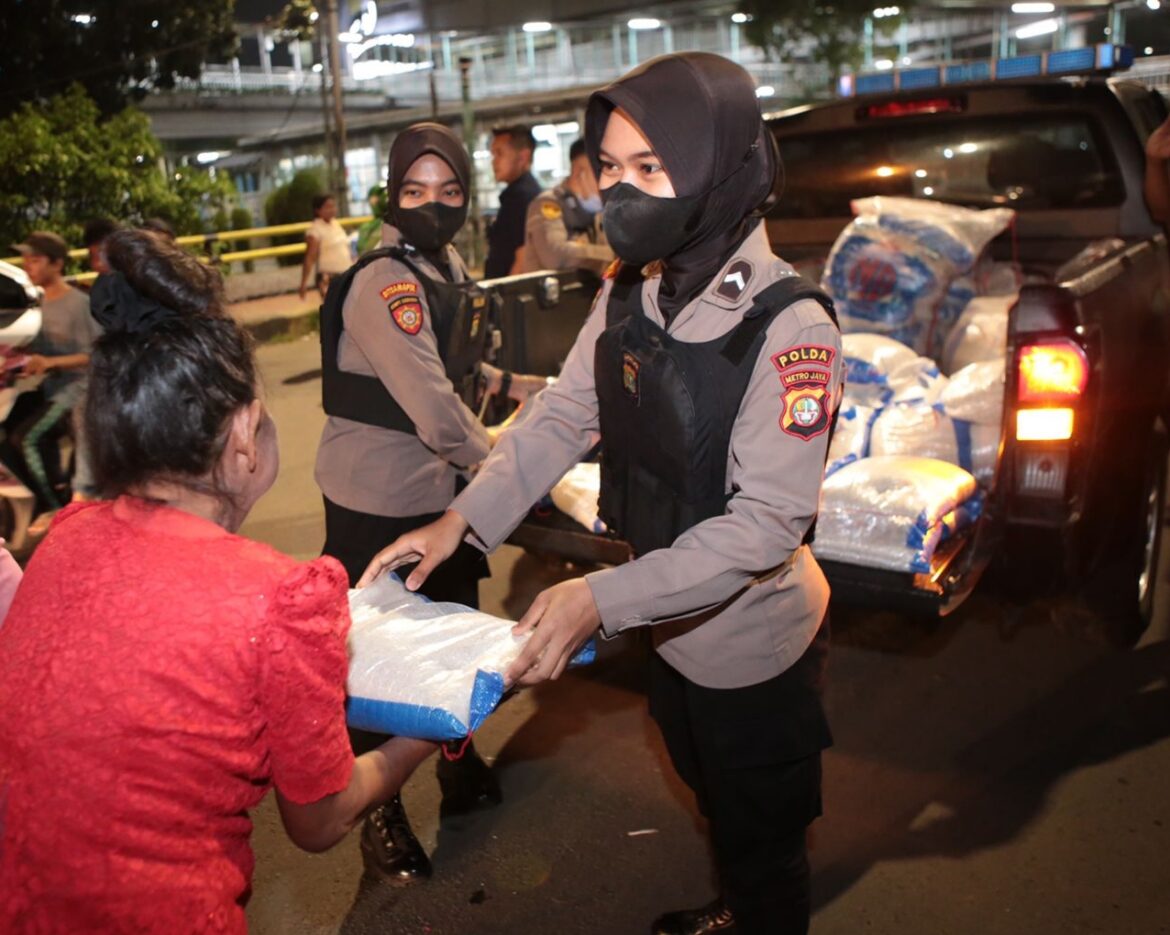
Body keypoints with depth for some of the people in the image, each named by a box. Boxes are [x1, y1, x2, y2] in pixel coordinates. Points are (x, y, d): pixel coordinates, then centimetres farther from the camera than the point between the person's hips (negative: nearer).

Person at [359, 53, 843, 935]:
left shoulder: (788, 326, -29)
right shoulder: (628, 293, -6)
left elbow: (768, 521, -31)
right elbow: (561, 414, -4)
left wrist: (603, 598, -37)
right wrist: (463, 519, -15)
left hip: (754, 642, -7)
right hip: (673, 622, 7)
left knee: (766, 839, 18)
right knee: (711, 796, 31)